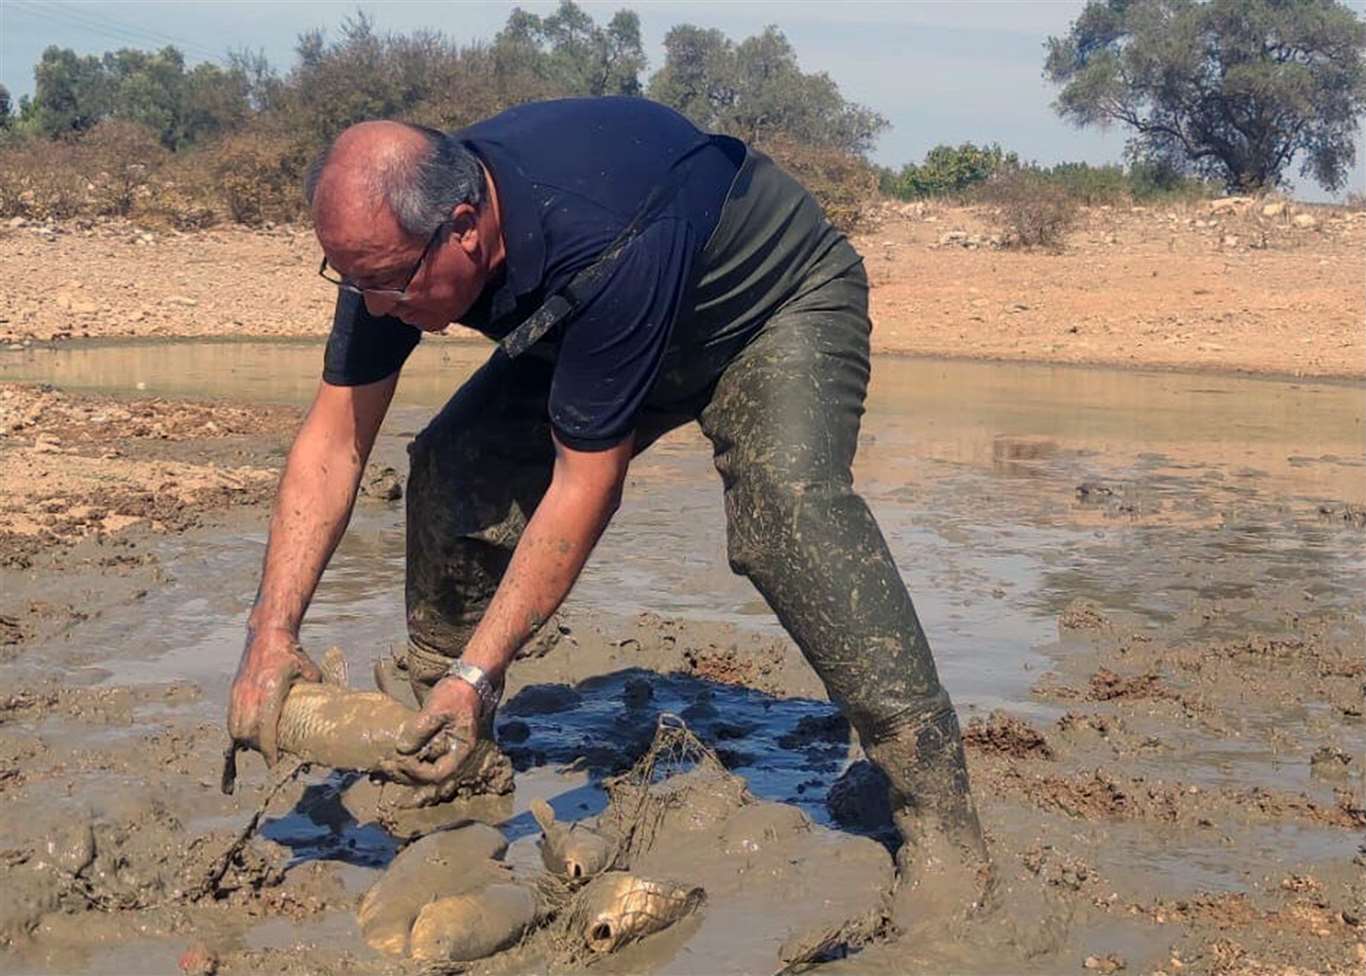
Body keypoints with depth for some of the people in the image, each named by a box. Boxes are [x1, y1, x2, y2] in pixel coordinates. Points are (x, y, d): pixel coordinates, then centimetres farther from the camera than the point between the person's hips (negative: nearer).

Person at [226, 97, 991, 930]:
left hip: (783, 307, -6)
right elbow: (334, 441, -16)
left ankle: (939, 817, -27)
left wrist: (479, 673, -34)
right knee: (453, 467, -11)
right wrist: (272, 633, -22)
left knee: (787, 492, -35)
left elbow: (585, 487, -36)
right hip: (607, 329, 7)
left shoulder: (607, 251, -42)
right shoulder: (397, 236, -21)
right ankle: (453, 771, 7)